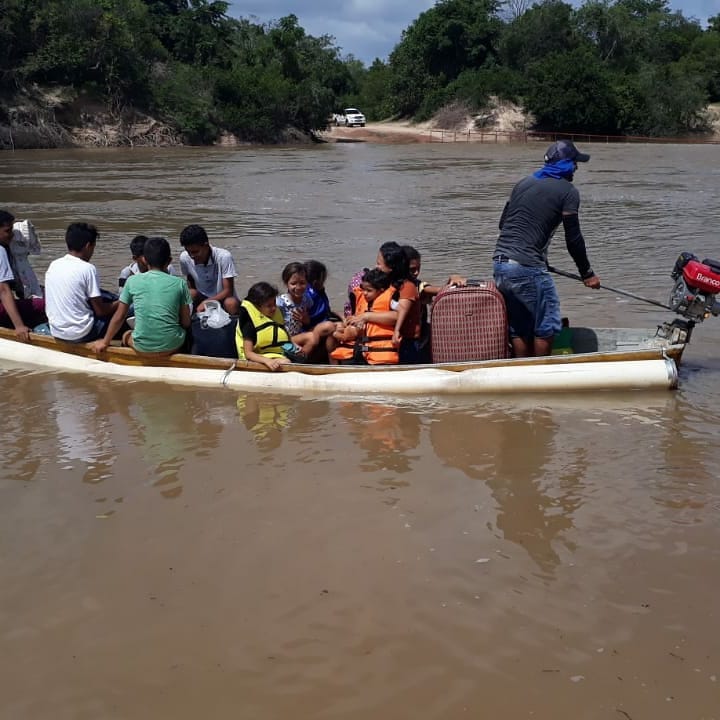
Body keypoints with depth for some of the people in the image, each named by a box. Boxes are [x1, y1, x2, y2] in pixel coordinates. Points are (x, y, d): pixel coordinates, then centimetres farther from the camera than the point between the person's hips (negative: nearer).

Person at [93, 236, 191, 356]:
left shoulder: (132, 281, 1)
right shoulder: (180, 283, 0)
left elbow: (119, 317, 7)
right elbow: (186, 323, 2)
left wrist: (105, 342, 21)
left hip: (142, 346, 1)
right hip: (171, 346, 0)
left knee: (126, 336, 35)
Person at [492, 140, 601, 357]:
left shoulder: (524, 183, 17)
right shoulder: (568, 191, -1)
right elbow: (573, 238, -2)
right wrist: (587, 273, 9)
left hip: (499, 264, 7)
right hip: (526, 267, -7)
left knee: (518, 328, 15)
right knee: (547, 324, 6)